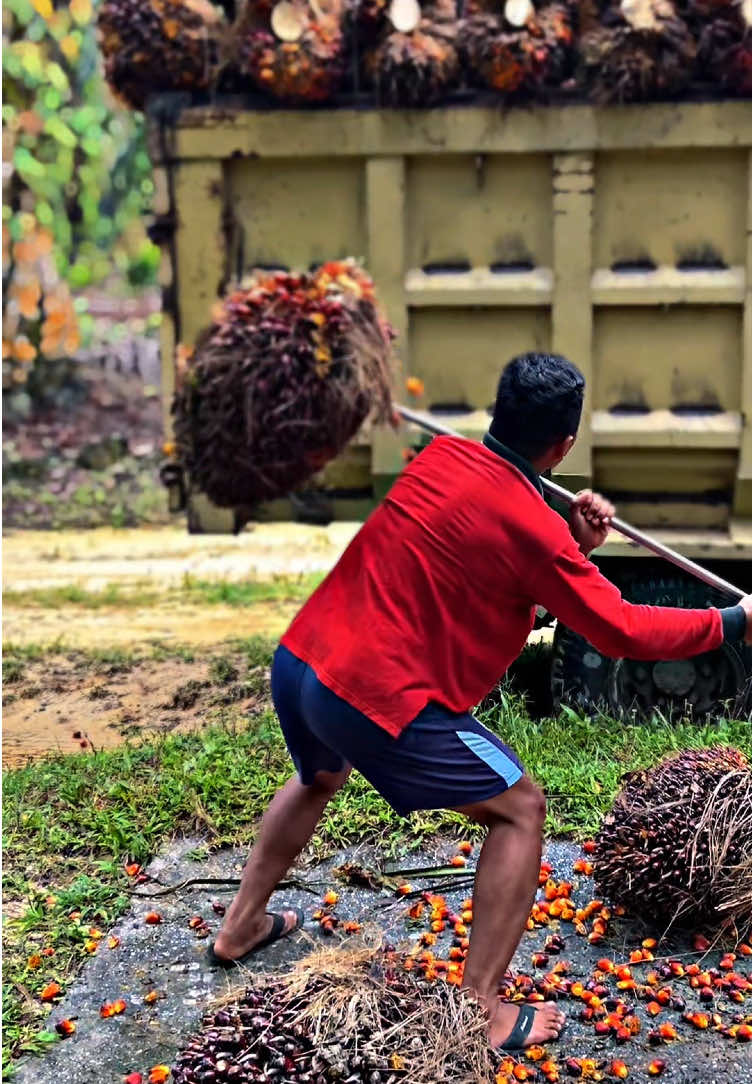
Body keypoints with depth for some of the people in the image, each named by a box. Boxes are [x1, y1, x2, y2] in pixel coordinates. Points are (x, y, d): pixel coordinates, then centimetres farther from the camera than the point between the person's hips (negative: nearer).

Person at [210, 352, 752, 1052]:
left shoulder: (440, 456, 6)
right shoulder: (533, 527, -14)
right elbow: (621, 631, -7)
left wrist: (573, 546, 6)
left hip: (297, 661, 8)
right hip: (378, 702, -8)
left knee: (319, 778, 38)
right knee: (520, 810, 10)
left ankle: (240, 928, 49)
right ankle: (481, 1012, 12)